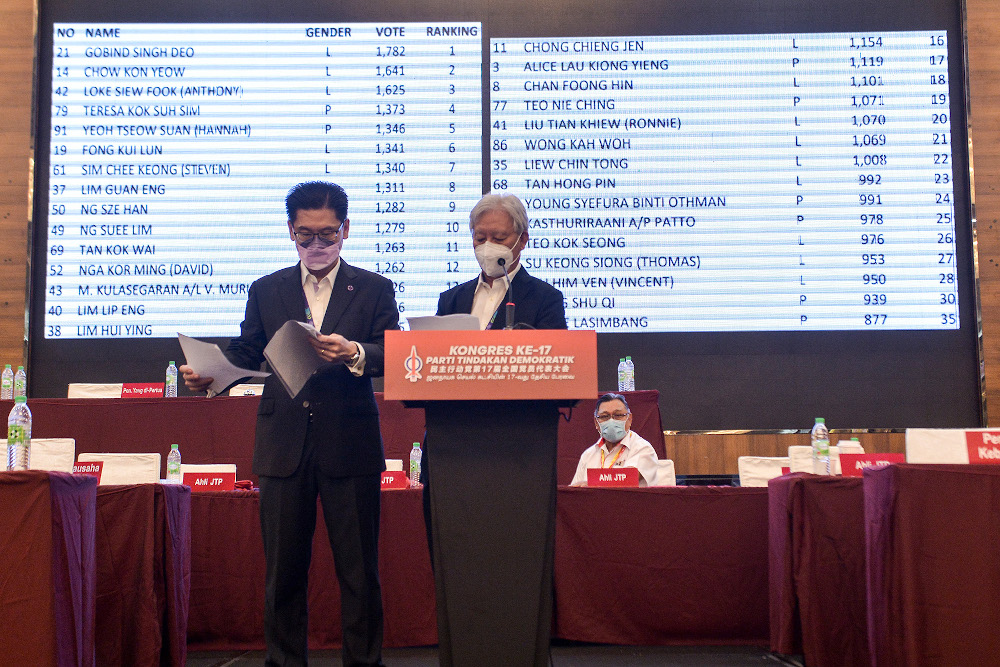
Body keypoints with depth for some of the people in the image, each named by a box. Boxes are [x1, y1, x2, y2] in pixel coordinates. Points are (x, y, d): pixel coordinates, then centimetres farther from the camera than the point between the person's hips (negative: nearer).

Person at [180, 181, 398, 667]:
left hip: (350, 445, -2)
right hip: (284, 447, 2)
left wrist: (354, 353, -27)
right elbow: (245, 353, 9)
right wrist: (210, 374, -11)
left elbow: (392, 354, -6)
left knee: (359, 571, 4)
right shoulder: (266, 291, 13)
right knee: (283, 570, 9)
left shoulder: (374, 290, 5)